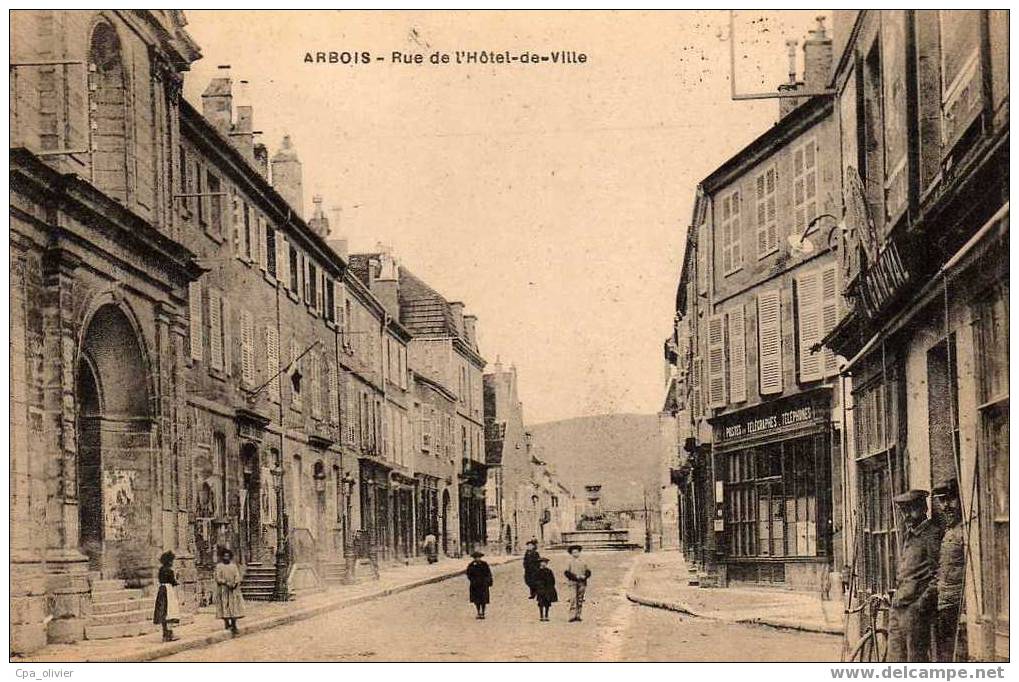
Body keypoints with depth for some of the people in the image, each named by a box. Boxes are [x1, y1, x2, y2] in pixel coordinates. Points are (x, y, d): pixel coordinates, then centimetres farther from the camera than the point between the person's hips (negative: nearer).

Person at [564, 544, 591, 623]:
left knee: (580, 600, 6)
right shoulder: (570, 562, 4)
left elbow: (588, 572, 12)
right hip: (573, 583, -4)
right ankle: (572, 617, -15)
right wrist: (575, 576, -11)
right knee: (573, 599, -13)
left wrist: (584, 576, -6)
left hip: (582, 583, 4)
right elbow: (567, 573, -1)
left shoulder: (583, 562, 12)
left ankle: (578, 616, 13)